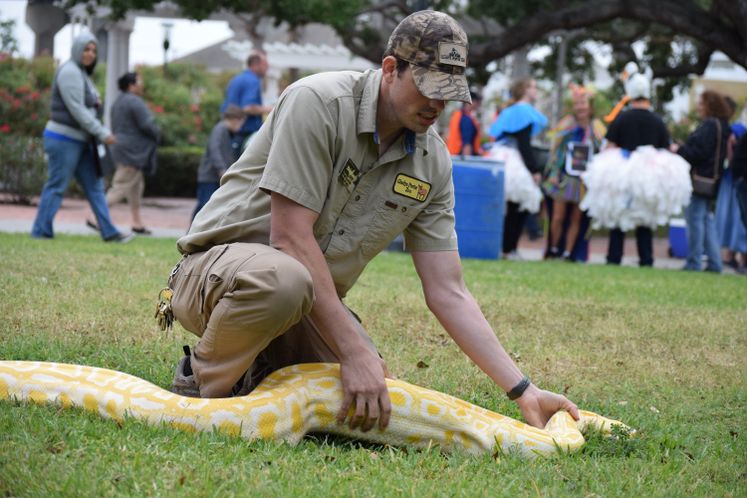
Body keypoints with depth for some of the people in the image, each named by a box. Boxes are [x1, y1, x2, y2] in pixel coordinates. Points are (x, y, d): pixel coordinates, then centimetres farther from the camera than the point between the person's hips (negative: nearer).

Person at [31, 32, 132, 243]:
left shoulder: (81, 73, 16)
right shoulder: (70, 72, -15)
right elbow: (76, 110, -20)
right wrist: (102, 133, -18)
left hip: (80, 141, 10)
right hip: (64, 139, -10)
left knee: (95, 186, 7)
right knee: (56, 187, -5)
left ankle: (109, 232, 8)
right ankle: (40, 233, 0)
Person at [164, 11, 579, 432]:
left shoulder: (433, 163, -1)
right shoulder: (319, 102, -20)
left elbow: (447, 293, 0)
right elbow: (289, 236, -26)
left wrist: (524, 392, -8)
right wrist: (353, 352, -30)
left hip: (313, 302, 6)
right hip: (220, 267, -6)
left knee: (373, 409, -16)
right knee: (283, 278, -40)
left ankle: (260, 374, 10)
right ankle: (203, 388, -12)